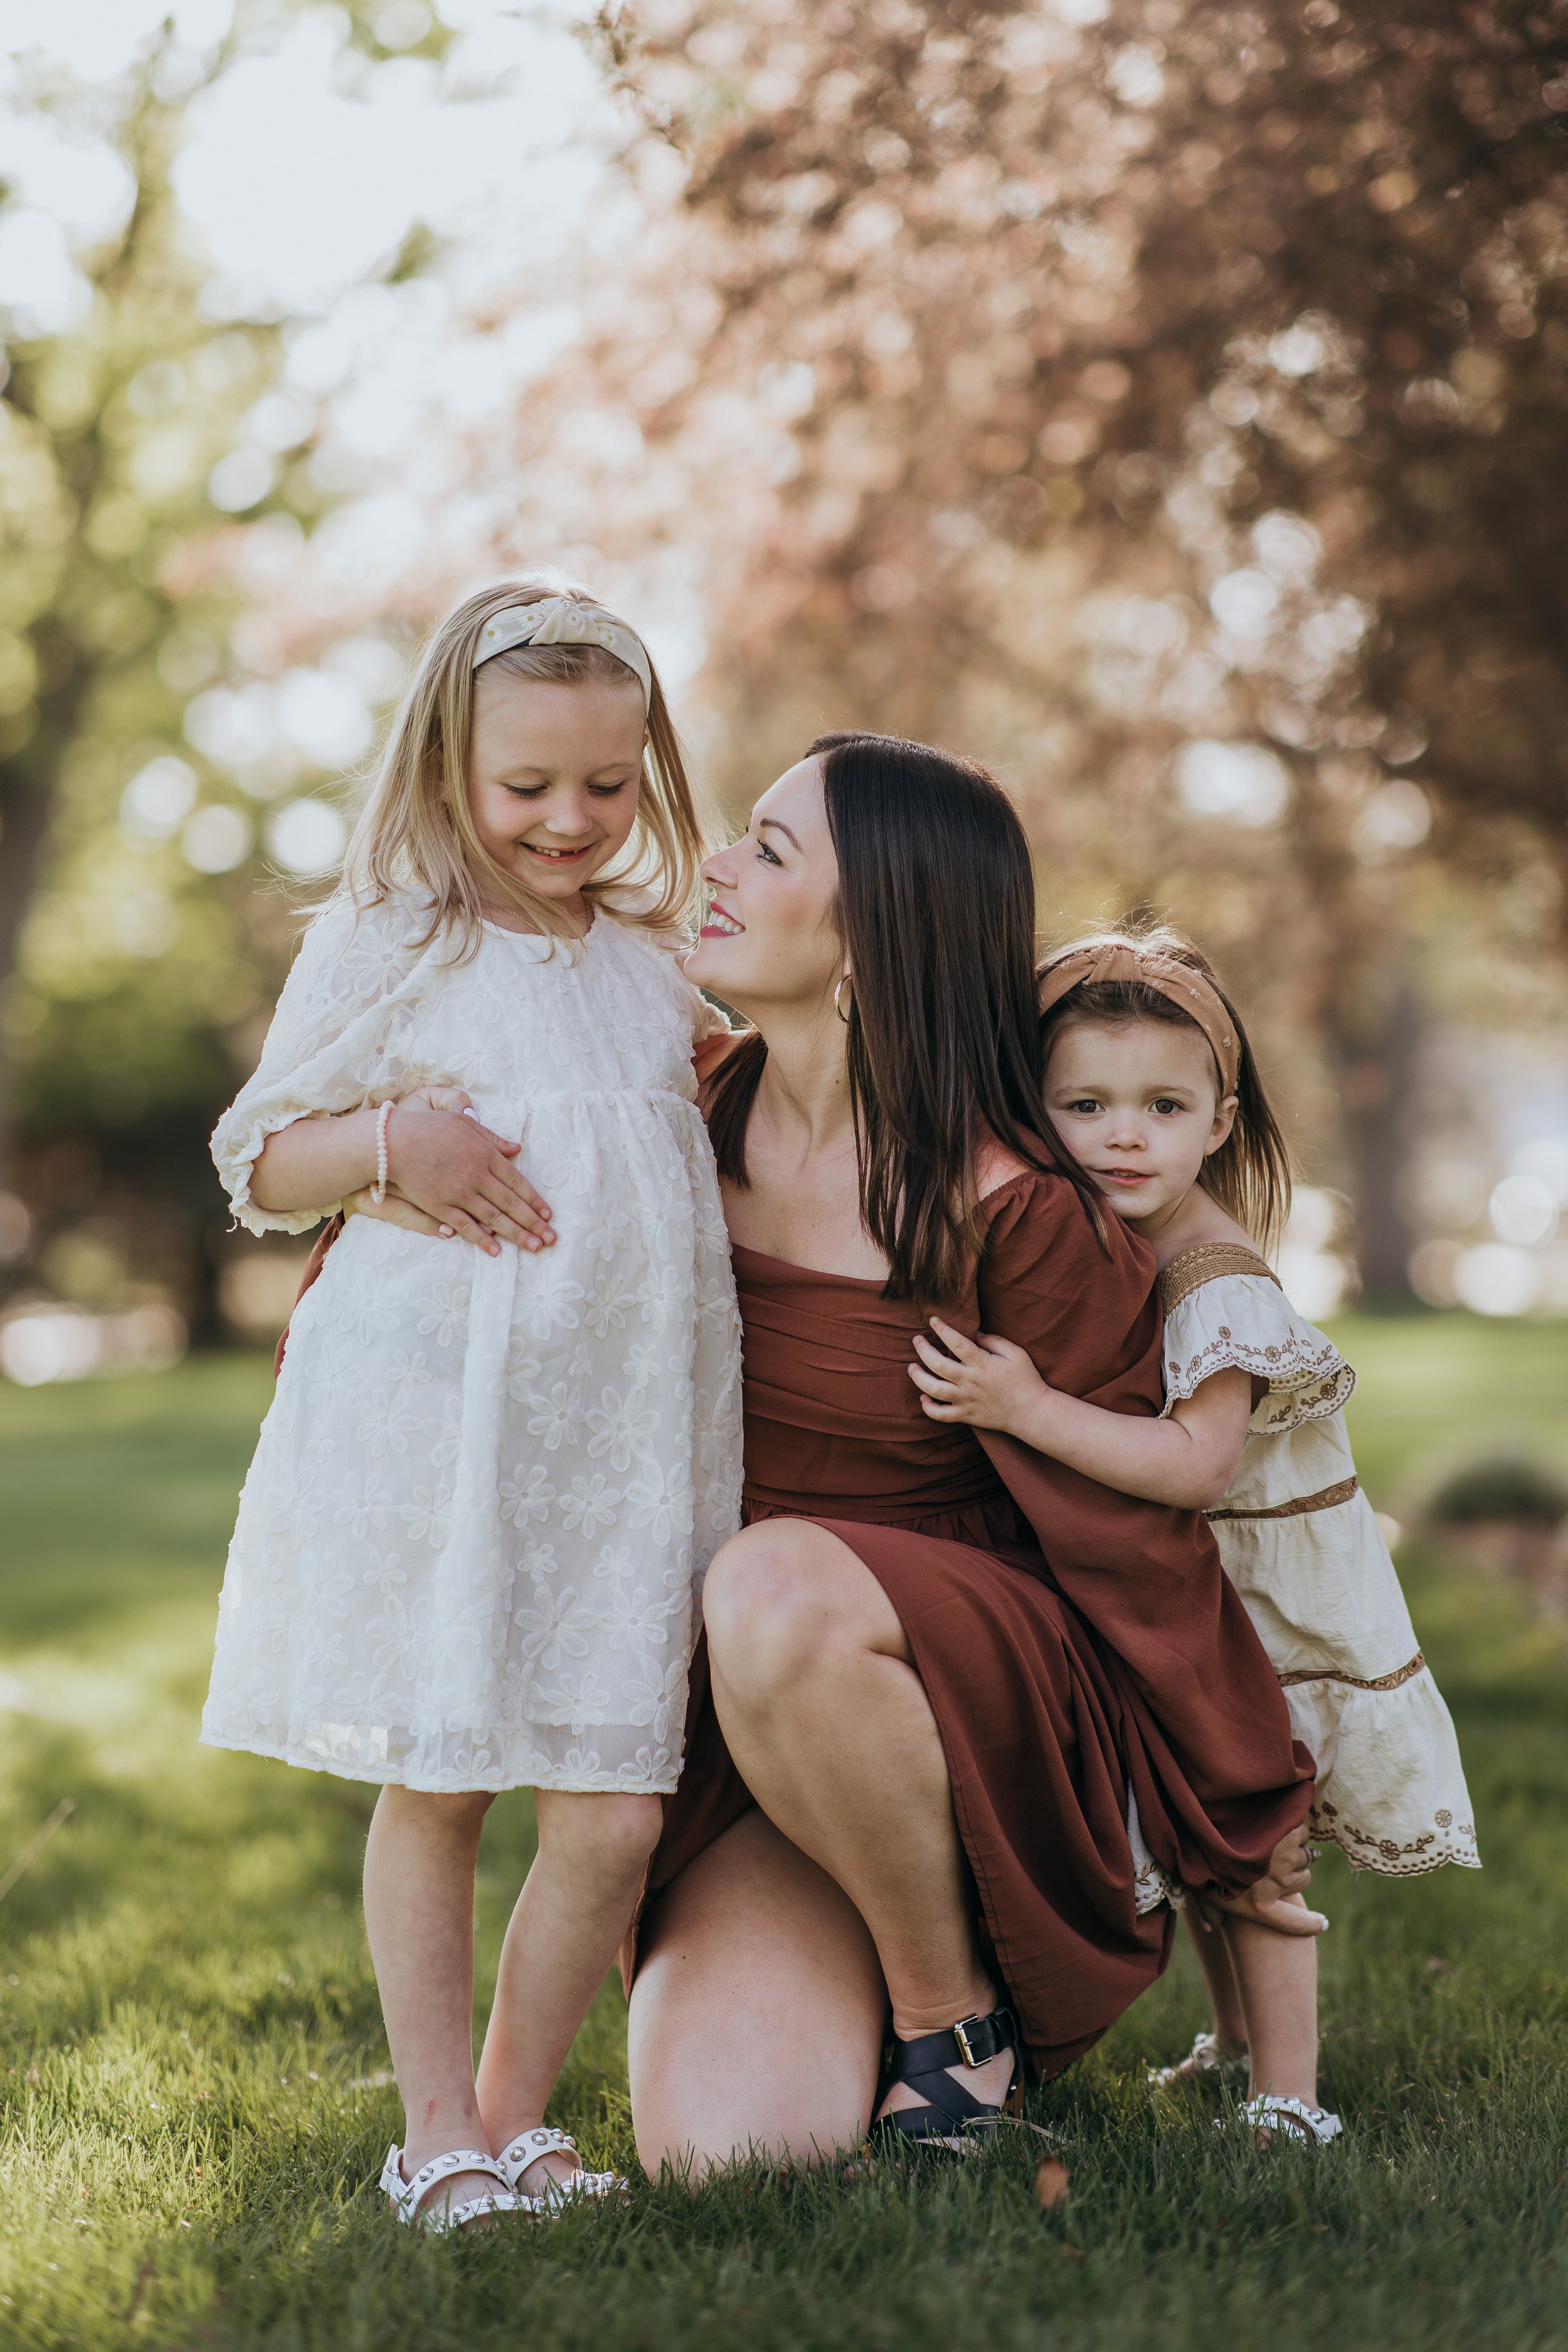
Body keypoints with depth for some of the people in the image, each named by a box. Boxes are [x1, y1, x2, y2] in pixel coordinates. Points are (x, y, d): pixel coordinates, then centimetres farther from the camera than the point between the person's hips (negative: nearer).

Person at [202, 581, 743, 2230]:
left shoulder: (647, 960, 16)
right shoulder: (387, 944, 0)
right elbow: (258, 1167, 0)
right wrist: (386, 1139, -17)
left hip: (625, 1436, 4)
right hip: (432, 1421, -4)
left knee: (614, 1811, 0)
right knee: (433, 1785, 4)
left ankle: (515, 2114, 18)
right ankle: (436, 2131, 18)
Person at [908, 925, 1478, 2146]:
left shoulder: (1224, 1281, -26)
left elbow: (1195, 1462, -37)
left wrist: (1028, 1408, -41)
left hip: (1268, 1592, -8)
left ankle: (1290, 2100, 5)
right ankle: (1235, 2039, 37)